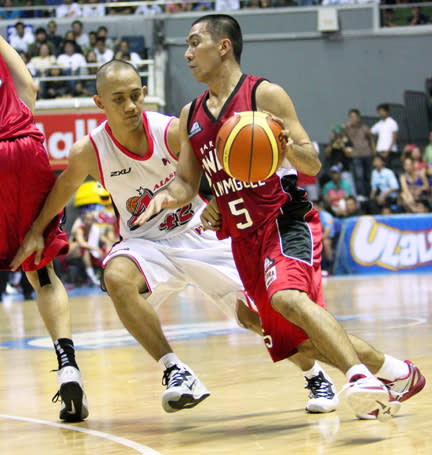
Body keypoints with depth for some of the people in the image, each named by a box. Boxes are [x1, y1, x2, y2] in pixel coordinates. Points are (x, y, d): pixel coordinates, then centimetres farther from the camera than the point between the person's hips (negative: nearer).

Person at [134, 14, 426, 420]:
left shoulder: (265, 95, -6)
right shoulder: (190, 116, 12)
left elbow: (313, 166, -8)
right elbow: (186, 182, 17)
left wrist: (288, 146, -30)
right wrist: (167, 196, -5)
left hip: (286, 221, -7)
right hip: (246, 237, 7)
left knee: (287, 297, -35)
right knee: (297, 342, 6)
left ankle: (361, 378, -38)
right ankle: (394, 372, 21)